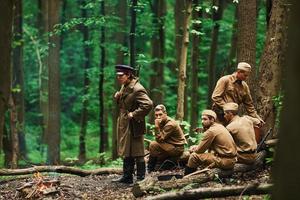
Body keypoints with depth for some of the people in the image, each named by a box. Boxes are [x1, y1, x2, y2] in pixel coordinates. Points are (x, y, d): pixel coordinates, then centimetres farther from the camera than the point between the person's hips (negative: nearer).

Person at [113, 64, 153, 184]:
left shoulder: (137, 89, -19)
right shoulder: (124, 87, 11)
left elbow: (148, 104, -28)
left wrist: (134, 114, -22)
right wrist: (117, 97, 3)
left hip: (133, 126, -10)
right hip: (124, 125, 10)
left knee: (137, 153, -3)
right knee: (126, 153, 16)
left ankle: (141, 179, 4)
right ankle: (127, 177, 25)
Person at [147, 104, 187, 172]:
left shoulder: (170, 124, -21)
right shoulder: (162, 122, 7)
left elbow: (160, 139, -26)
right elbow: (160, 138, 10)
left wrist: (157, 126, -29)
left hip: (177, 148, -10)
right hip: (171, 147, 10)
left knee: (153, 145, -22)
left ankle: (150, 168, -10)